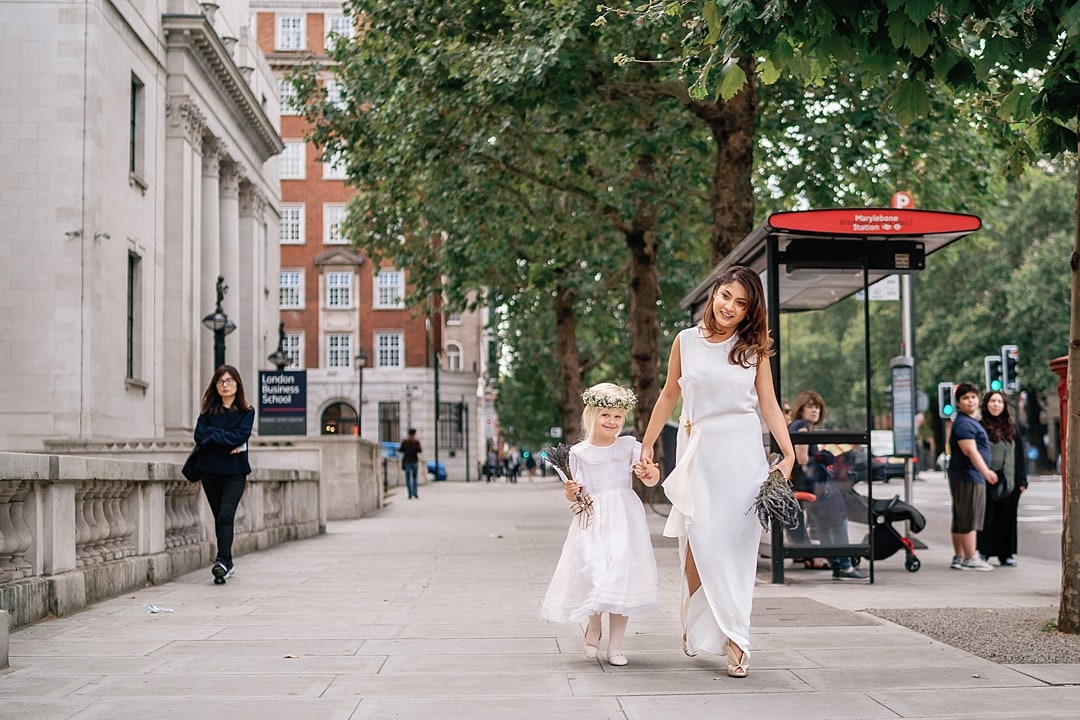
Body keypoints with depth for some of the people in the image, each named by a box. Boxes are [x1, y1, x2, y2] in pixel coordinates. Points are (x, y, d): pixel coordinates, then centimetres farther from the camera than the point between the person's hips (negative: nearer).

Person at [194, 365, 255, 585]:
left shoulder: (246, 411, 3)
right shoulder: (209, 410, 9)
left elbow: (240, 436, -12)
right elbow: (199, 436, -5)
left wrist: (213, 436, -9)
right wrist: (227, 441, -12)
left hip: (235, 470, -3)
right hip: (210, 469, 3)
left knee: (225, 515, -17)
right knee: (219, 517, 9)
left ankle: (222, 561, -25)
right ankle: (228, 563, 18)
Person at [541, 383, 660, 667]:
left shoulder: (629, 446, 3)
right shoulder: (579, 452, 5)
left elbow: (653, 478, -3)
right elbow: (575, 495, 11)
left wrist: (649, 473, -25)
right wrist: (570, 491, -12)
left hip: (623, 520, 0)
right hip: (592, 521, 0)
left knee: (620, 577, -2)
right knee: (592, 574, -10)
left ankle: (615, 645, 9)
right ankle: (593, 625, 21)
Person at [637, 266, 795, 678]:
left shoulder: (754, 347, 6)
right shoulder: (686, 341, 6)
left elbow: (769, 404, 5)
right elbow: (669, 396, 14)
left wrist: (788, 454, -6)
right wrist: (647, 444, 15)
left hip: (741, 451, 0)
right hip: (697, 449, 0)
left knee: (735, 544, -2)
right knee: (698, 540, -9)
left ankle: (733, 640, 0)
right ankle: (694, 624, 8)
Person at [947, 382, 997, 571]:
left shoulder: (970, 421, 20)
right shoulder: (964, 424, -15)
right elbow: (970, 450, -26)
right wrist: (986, 471, -33)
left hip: (972, 477, 11)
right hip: (968, 477, -11)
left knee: (960, 519, 12)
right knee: (969, 519, -8)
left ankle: (959, 558, 16)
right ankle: (970, 559, -6)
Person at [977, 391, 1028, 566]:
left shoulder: (1011, 429, 12)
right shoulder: (980, 427, -1)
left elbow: (1019, 455, 14)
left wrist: (1022, 480, 8)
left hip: (1009, 483, 4)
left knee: (1006, 519, 7)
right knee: (986, 519, -2)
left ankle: (1005, 554, 14)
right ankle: (982, 553, 4)